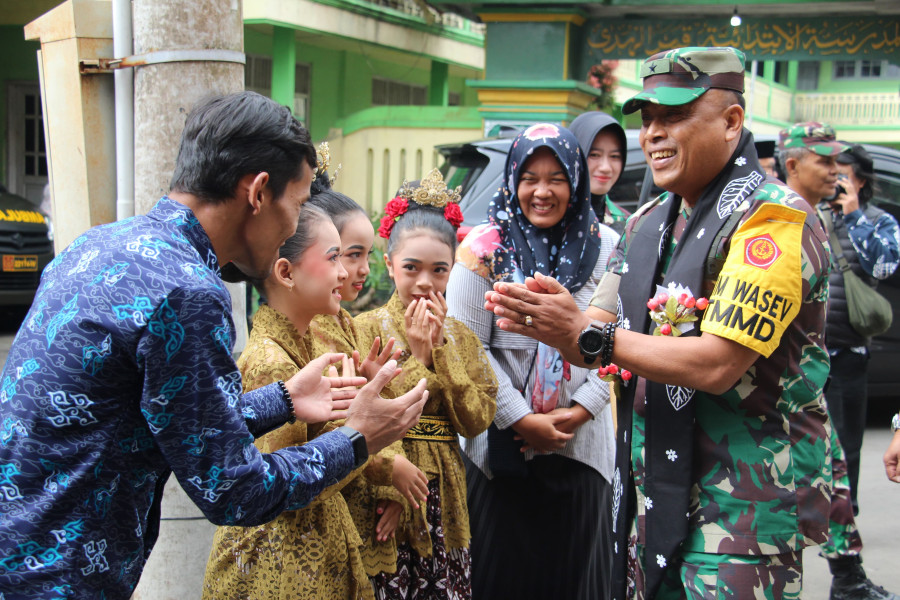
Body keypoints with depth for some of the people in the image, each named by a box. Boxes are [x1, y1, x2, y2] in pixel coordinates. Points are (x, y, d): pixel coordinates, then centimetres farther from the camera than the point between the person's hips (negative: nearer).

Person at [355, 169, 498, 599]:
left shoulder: (460, 336, 9)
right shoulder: (367, 329, -5)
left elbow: (477, 421, -2)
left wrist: (441, 349, -8)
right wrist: (417, 358, -12)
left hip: (444, 496, 4)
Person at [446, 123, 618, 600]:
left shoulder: (606, 248, 3)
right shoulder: (486, 248, -4)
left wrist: (580, 410, -11)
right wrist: (521, 420, -11)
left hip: (583, 442, 2)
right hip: (502, 445, -2)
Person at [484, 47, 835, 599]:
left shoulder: (774, 219, -15)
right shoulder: (649, 222, 11)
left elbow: (716, 365, -24)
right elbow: (599, 343, 9)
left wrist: (589, 335, -20)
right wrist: (544, 321, -12)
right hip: (651, 491, 7)